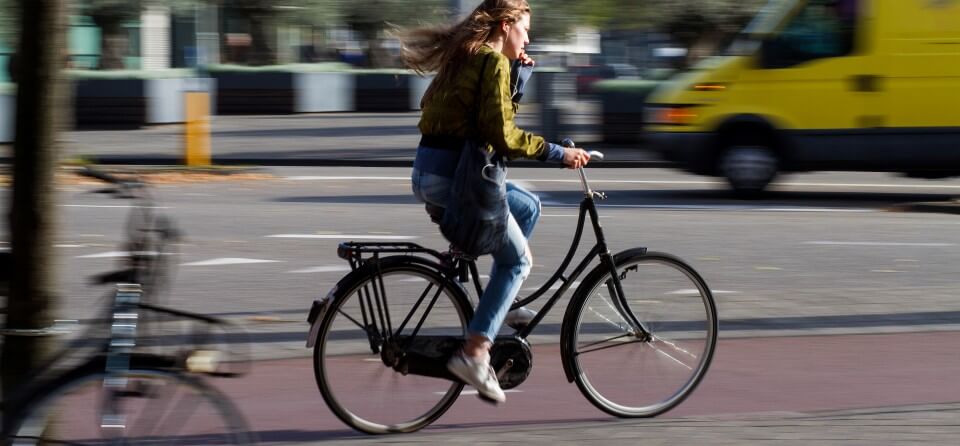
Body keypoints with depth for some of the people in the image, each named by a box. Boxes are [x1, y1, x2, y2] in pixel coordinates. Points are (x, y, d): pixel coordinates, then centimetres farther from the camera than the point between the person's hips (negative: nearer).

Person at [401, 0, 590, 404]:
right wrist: (558, 153, -13)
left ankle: (498, 306, 20)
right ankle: (474, 353, -8)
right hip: (453, 174, -9)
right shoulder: (493, 61, -10)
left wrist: (516, 75, 17)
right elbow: (502, 135, -18)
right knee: (517, 260, 1)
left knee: (528, 206, 23)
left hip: (429, 173, 9)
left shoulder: (464, 56, 18)